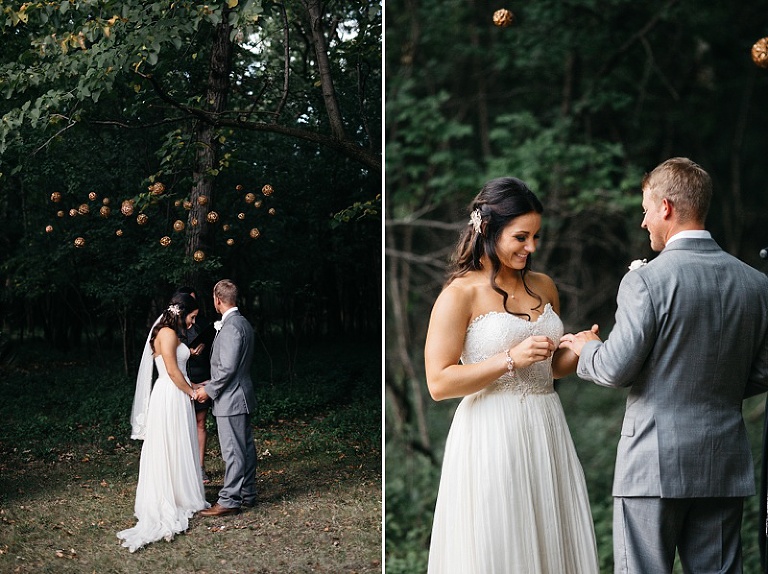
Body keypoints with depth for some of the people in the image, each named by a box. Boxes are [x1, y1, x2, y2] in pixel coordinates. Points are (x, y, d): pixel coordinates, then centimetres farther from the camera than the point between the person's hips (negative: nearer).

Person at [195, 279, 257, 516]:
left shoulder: (230, 326, -19)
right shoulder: (243, 323, 12)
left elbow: (228, 367, -23)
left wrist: (209, 390, -12)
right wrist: (213, 383, 20)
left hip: (230, 399, -10)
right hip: (241, 396, 10)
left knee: (233, 451, -6)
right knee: (245, 447, 15)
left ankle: (229, 501, -2)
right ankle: (247, 494, 23)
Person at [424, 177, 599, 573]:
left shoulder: (543, 286, 11)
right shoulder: (460, 294, -8)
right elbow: (439, 383, -14)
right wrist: (511, 359, -19)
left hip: (547, 431, 6)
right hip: (493, 436, -6)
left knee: (554, 542, 10)